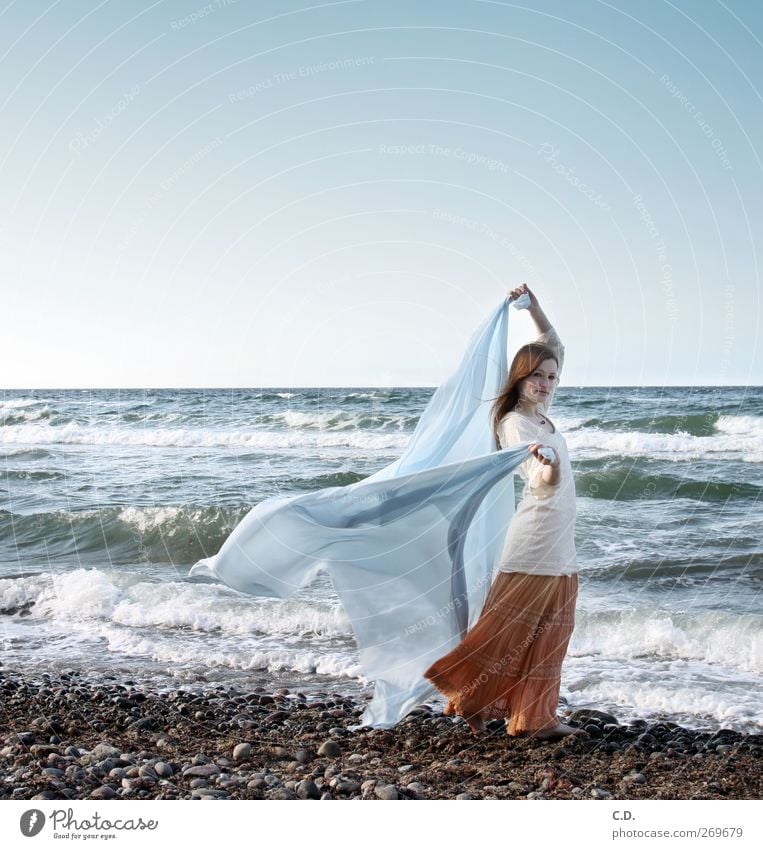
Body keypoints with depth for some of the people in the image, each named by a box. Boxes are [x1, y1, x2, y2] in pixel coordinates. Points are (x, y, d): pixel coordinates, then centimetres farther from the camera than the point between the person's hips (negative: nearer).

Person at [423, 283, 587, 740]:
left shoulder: (540, 411, 10)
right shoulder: (516, 423, -14)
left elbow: (556, 346, 22)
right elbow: (542, 484, -29)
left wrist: (534, 307, 13)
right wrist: (547, 471, -52)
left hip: (561, 545, 9)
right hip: (535, 542, -9)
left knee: (549, 636, 11)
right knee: (510, 629, -3)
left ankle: (538, 718, 18)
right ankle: (471, 700, 11)